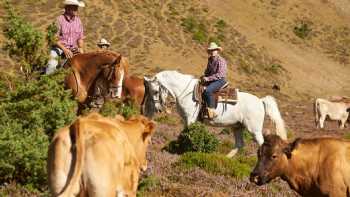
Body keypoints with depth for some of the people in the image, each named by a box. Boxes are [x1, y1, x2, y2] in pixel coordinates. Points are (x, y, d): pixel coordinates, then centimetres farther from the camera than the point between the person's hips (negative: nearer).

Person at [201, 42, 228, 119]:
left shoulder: (221, 61, -13)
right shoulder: (210, 60, 13)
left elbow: (219, 75, -20)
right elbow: (207, 71, 27)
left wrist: (208, 78, -23)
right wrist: (204, 76, 6)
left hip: (220, 81, -9)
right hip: (210, 80, 9)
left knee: (207, 90, -32)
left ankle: (212, 111, -32)